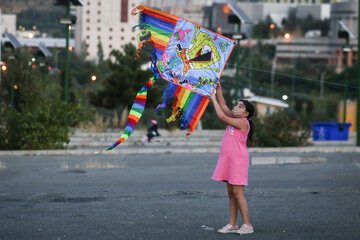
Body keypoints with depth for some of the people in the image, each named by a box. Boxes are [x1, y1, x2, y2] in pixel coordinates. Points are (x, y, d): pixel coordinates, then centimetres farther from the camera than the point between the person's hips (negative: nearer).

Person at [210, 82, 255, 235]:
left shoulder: (242, 122, -13)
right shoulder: (234, 119, 12)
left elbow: (221, 116, -19)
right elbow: (223, 106, 17)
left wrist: (214, 99, -11)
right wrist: (218, 89, 9)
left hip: (238, 160, -9)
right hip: (228, 160, 9)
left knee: (237, 192, -10)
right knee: (231, 193, 9)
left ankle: (247, 225, -7)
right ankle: (232, 224, 12)